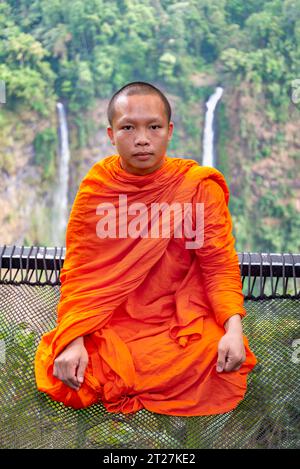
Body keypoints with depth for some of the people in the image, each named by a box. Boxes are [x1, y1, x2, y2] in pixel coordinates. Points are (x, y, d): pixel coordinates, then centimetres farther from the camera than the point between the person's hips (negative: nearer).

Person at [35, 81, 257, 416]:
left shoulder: (200, 186, -7)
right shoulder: (96, 188, -3)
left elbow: (220, 266, -7)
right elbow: (79, 272, -4)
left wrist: (234, 328, -24)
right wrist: (74, 340, -18)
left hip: (182, 320, 0)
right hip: (110, 322, 1)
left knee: (221, 372, -27)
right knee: (67, 383, -22)